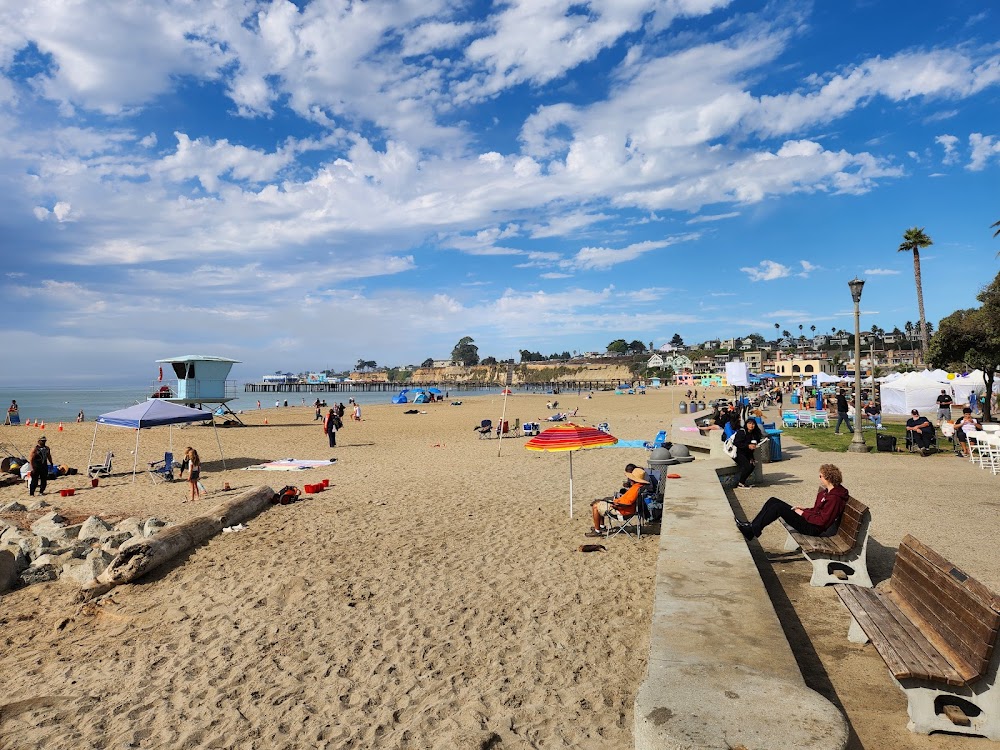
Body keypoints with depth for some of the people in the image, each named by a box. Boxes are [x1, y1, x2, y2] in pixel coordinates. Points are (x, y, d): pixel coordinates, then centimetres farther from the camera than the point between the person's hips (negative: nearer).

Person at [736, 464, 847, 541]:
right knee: (773, 501, 1)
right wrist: (803, 510, 5)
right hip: (810, 520, 10)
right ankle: (752, 528, 0)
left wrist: (803, 513, -13)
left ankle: (753, 530, -10)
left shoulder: (834, 498, -20)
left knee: (778, 507, -21)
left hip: (813, 529, -10)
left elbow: (822, 521, -23)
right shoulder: (827, 492, 11)